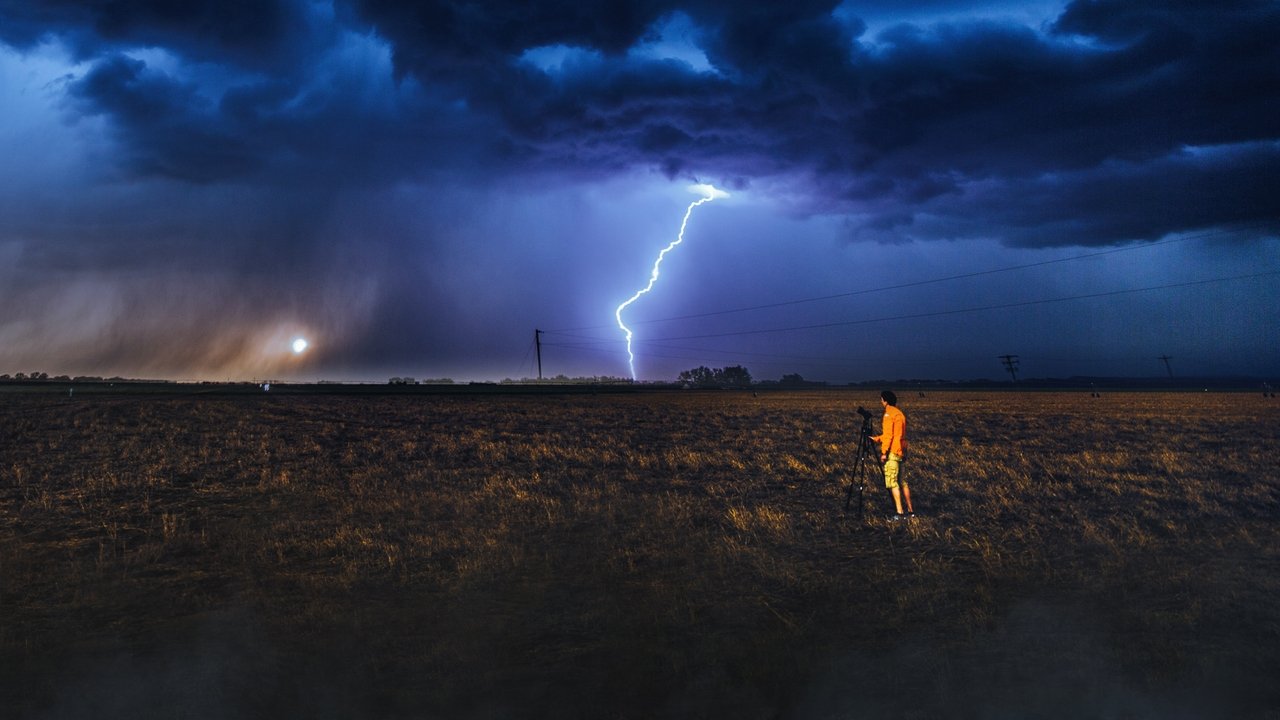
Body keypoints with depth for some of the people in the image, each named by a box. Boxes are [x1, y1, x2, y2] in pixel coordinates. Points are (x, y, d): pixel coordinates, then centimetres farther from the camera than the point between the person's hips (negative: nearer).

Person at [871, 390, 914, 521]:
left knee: (892, 482, -8)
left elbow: (888, 435, -17)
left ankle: (899, 513, -13)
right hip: (901, 451, 9)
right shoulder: (899, 413, 16)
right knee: (901, 481, 14)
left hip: (892, 452, -9)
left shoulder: (889, 414, -11)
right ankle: (910, 511, 15)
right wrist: (876, 438, 21)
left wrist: (884, 452, -16)